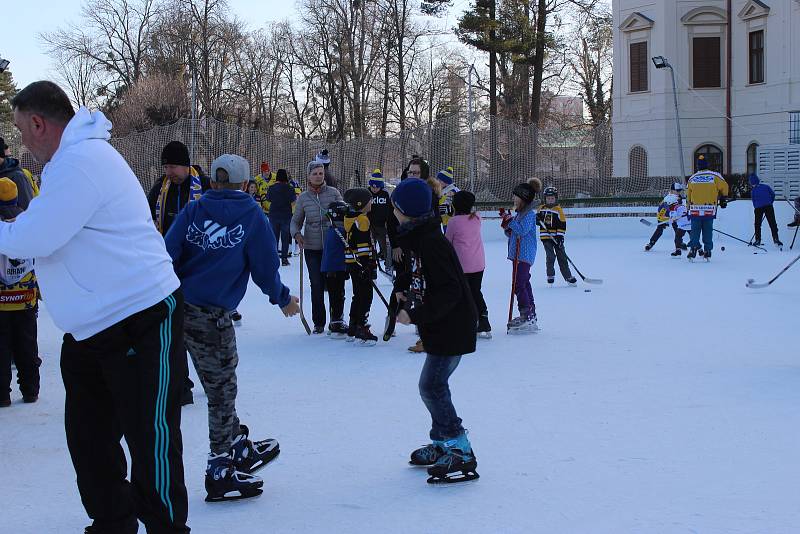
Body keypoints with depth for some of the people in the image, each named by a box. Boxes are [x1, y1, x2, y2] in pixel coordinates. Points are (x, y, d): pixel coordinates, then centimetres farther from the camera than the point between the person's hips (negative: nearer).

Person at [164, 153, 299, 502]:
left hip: (177, 306, 5)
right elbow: (266, 269, 2)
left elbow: (167, 254, -1)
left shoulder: (193, 210, 8)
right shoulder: (252, 216, -1)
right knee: (221, 390, 7)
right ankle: (220, 474, 15)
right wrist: (283, 300, 20)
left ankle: (240, 449, 36)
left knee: (220, 384, 20)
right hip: (211, 316, -5)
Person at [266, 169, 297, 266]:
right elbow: (293, 200, -1)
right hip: (286, 215, -2)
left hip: (273, 215, 2)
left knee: (274, 236, 11)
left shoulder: (271, 188, -5)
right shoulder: (289, 188, -11)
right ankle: (284, 258, 4)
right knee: (285, 237, 6)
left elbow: (268, 199, 9)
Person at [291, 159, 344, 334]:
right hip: (312, 248, 1)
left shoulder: (333, 193, 1)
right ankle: (318, 323, 9)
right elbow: (296, 221, 11)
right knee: (317, 285, -2)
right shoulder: (303, 198, 4)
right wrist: (297, 234, -9)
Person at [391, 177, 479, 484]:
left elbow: (449, 291, -27)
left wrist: (416, 314, -27)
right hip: (443, 327, 10)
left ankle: (460, 454, -5)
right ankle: (442, 444, 29)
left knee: (432, 387, -9)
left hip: (451, 329, -10)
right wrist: (403, 284, 12)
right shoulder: (419, 239, 9)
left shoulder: (431, 244, -23)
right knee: (434, 385, 17)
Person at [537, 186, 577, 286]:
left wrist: (560, 237, -13)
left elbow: (562, 225, -5)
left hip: (556, 237, -1)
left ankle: (568, 277, 11)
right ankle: (550, 275, 3)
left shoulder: (558, 210, -3)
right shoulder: (542, 209, 6)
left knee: (562, 257, 4)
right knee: (550, 256, -12)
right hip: (546, 237, 1)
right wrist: (537, 219, -8)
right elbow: (537, 219, 17)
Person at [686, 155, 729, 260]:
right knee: (708, 230, 6)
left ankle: (693, 248, -11)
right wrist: (723, 199, 22)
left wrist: (689, 208, 21)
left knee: (695, 230, 3)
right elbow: (724, 187, 8)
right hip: (710, 209, 0)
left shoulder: (692, 178, 6)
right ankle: (707, 251, 5)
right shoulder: (715, 176, 0)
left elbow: (688, 195, 12)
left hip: (695, 209, 0)